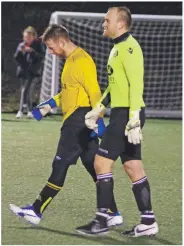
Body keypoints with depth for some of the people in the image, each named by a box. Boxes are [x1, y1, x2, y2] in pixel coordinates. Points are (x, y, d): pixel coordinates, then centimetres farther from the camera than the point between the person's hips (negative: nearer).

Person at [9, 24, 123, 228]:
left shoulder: (81, 61, -15)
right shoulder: (71, 60, 17)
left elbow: (94, 91, -20)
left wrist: (97, 119, -24)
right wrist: (50, 104, 19)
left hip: (78, 121, -10)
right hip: (76, 121, 10)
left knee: (60, 166, -5)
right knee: (95, 168, 8)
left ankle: (36, 211, -1)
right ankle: (113, 215, 9)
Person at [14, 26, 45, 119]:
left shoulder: (39, 45, -3)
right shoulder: (21, 45, 7)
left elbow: (41, 56, -13)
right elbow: (16, 58, 4)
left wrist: (32, 51, -24)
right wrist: (19, 51, -16)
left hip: (34, 72, -4)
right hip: (23, 71, 4)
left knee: (26, 90, -16)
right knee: (27, 91, 9)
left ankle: (21, 110, -17)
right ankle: (30, 111, 19)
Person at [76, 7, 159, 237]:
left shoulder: (128, 47, -13)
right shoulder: (119, 47, 18)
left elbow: (136, 84, -21)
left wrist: (134, 120, -25)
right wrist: (97, 109, 21)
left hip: (127, 115, -10)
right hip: (121, 114, 10)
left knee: (101, 162, -7)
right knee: (133, 168, 8)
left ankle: (101, 221, -4)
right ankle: (148, 222, 9)